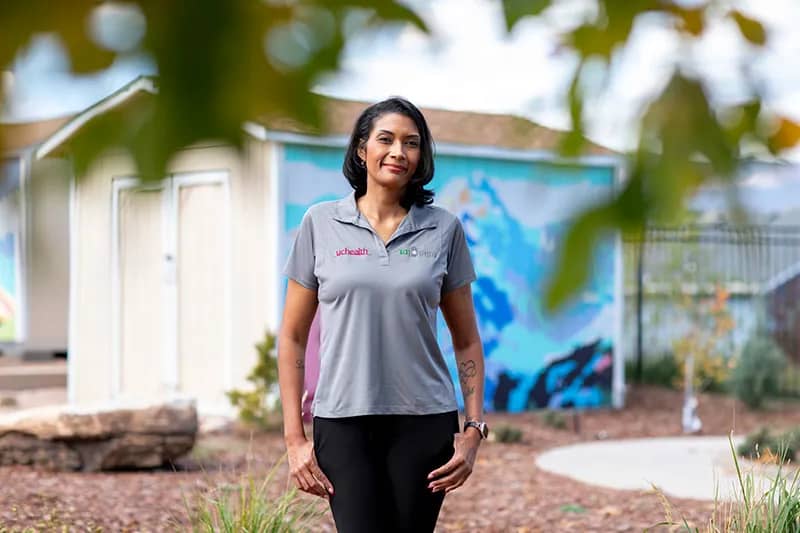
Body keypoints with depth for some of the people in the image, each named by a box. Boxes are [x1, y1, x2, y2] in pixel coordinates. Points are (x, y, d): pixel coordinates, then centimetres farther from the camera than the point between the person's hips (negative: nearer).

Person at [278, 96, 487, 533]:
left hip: (424, 422, 1)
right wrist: (294, 438, -1)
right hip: (342, 422, -1)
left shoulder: (444, 229, 5)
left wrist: (473, 430, 0)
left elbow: (466, 341, 9)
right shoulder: (321, 223, 3)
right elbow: (292, 337, 5)